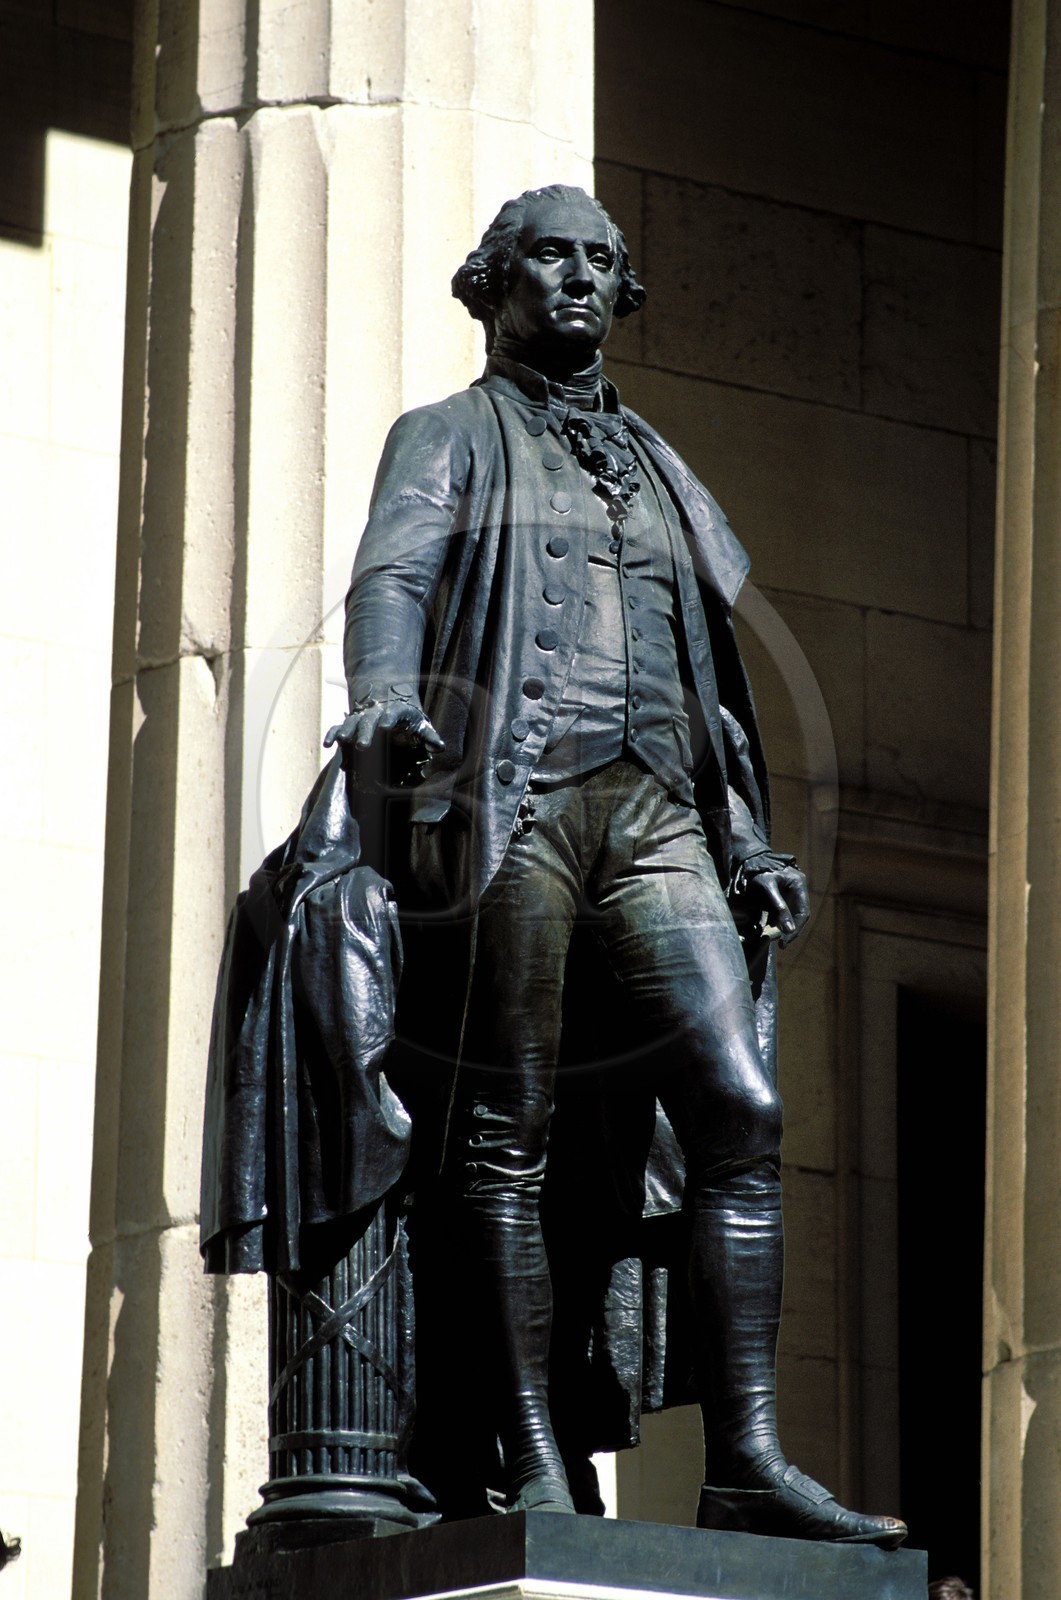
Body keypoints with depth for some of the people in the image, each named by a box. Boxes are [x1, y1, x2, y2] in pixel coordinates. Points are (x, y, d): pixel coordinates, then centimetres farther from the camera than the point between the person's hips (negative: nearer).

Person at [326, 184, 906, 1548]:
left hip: (657, 809, 4)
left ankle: (744, 1463, -14)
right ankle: (534, 1469, -10)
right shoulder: (449, 439, 14)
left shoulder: (658, 469, 30)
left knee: (739, 1107, -10)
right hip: (519, 794, -4)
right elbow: (391, 576, -5)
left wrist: (749, 841, 16)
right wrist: (385, 698, -26)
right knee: (509, 1137, -9)